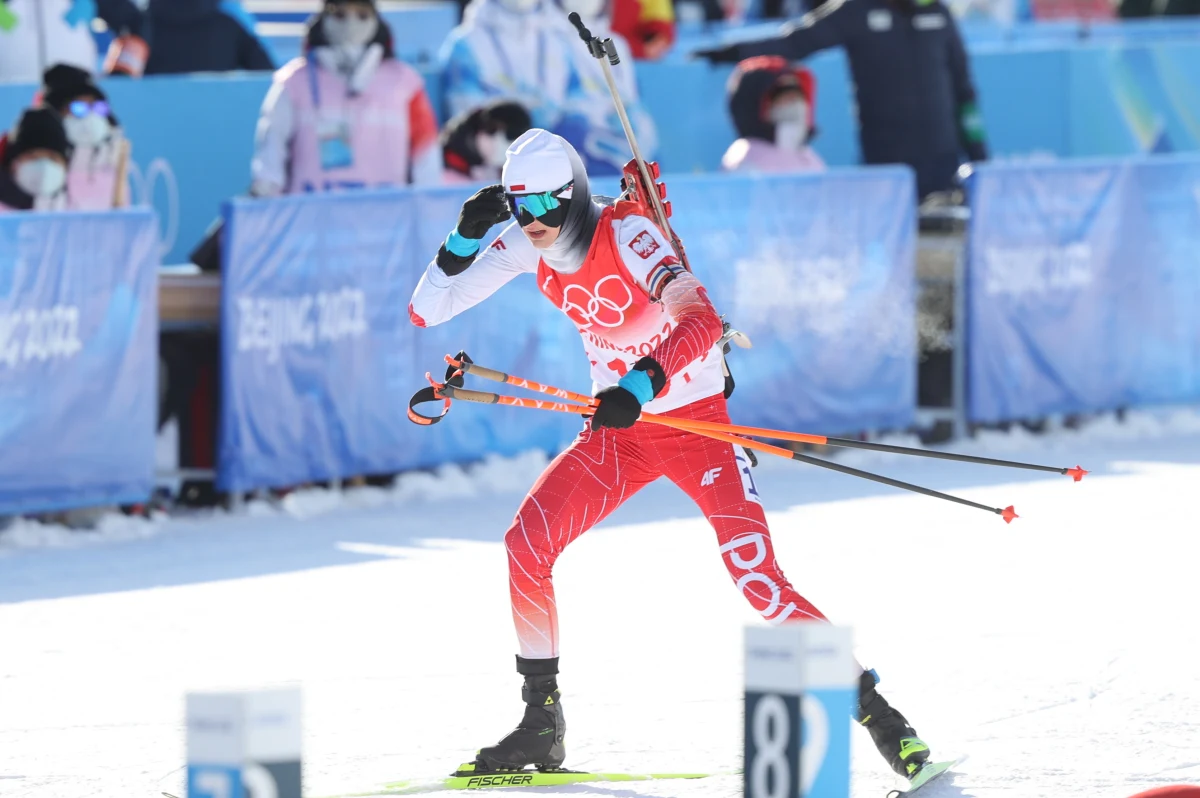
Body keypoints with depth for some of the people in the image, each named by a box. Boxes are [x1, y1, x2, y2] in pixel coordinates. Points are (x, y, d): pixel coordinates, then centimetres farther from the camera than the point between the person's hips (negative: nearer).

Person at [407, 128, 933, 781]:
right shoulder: (529, 245, -6)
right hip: (618, 432, 6)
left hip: (696, 425, -6)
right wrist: (464, 239, -20)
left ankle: (872, 707, -6)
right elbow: (426, 311, -3)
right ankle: (541, 727, 0)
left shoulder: (626, 234, -24)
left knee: (756, 580, -18)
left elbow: (702, 321, -38)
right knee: (526, 543, -12)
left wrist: (641, 386, -52)